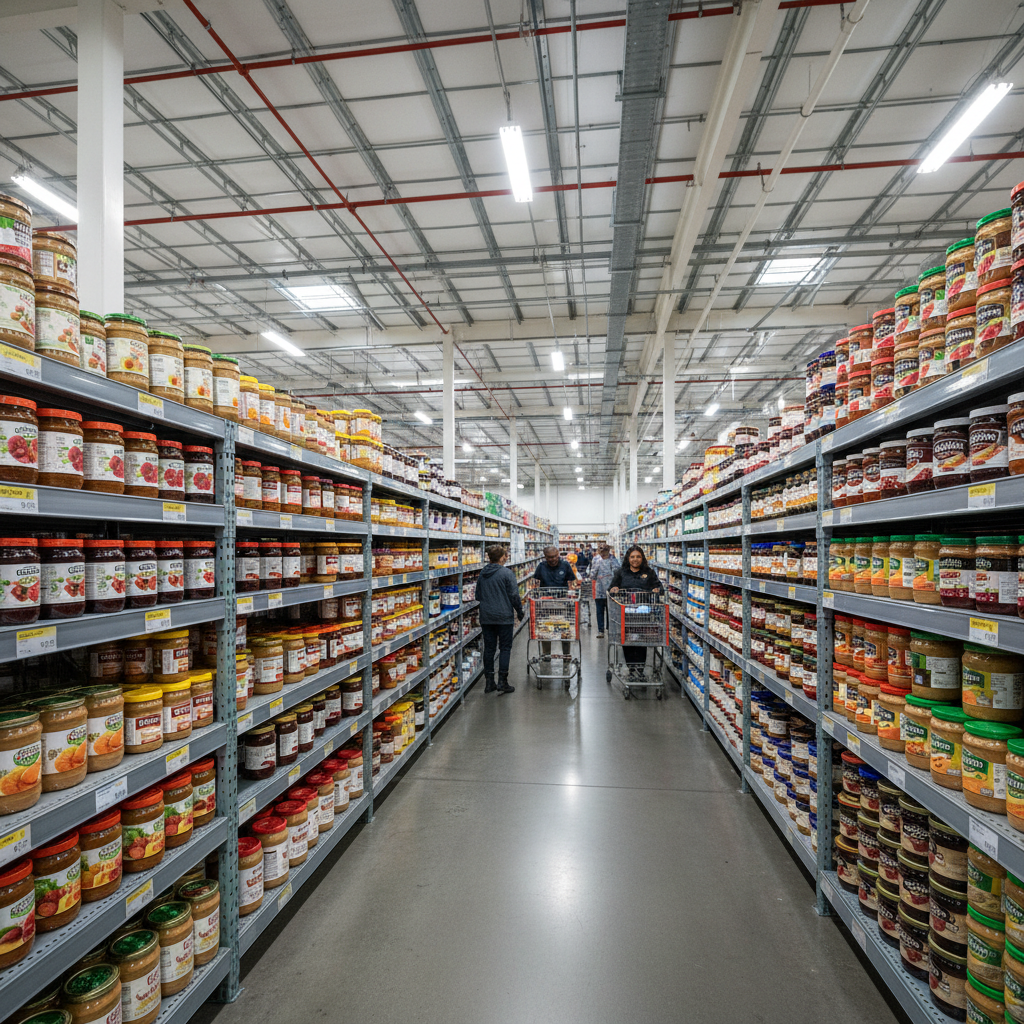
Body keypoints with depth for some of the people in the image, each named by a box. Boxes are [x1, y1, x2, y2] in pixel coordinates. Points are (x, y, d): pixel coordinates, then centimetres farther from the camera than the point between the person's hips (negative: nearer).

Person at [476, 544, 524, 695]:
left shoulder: (482, 573, 6)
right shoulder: (507, 573, -11)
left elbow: (478, 595, 15)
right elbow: (514, 596, -10)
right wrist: (520, 611, 2)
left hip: (486, 617, 5)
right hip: (503, 616, -5)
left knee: (488, 648, 10)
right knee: (505, 648, 4)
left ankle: (489, 682, 13)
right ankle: (502, 681, 1)